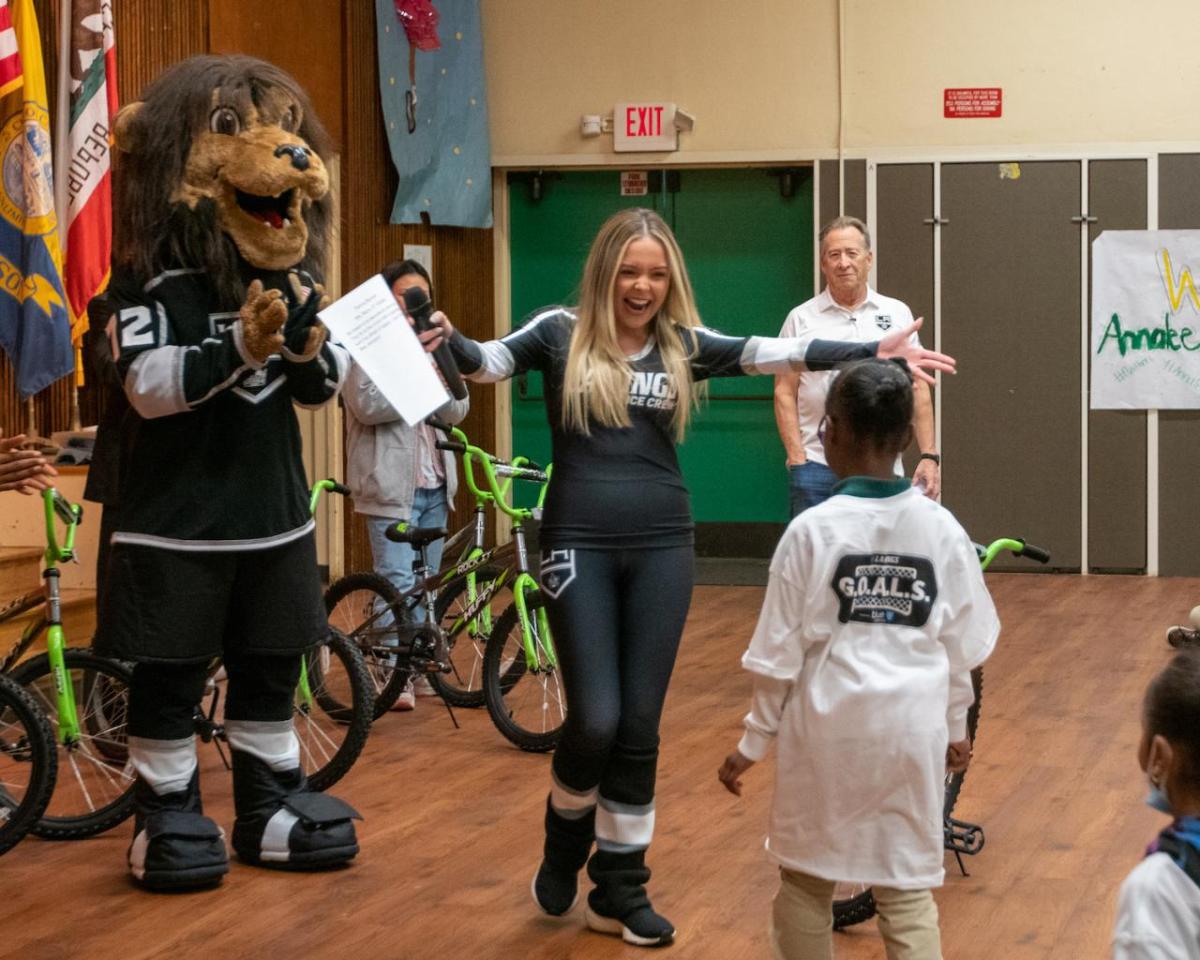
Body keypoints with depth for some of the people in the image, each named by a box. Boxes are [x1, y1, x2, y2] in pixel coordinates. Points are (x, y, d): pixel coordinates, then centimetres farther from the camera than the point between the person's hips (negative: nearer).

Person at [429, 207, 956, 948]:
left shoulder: (685, 345, 5)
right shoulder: (561, 333, -1)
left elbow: (774, 353, -4)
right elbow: (490, 360, -15)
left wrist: (875, 351, -14)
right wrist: (447, 341, -38)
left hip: (662, 545, 2)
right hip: (579, 543, -2)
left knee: (640, 728, 5)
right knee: (594, 721, -7)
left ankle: (621, 887, 18)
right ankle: (566, 840, 24)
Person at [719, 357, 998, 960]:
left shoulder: (812, 531, -9)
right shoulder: (941, 529, -1)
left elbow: (779, 656, -6)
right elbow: (963, 647, 6)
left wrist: (753, 743, 5)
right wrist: (955, 727, 21)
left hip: (828, 730, -2)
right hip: (913, 731, 2)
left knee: (805, 879, 15)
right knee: (907, 888, 10)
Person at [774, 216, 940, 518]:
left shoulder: (898, 314, 10)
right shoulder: (802, 319, 4)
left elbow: (918, 390, 10)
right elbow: (785, 393, 2)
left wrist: (929, 455, 2)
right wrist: (797, 459, -8)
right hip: (817, 468, -2)